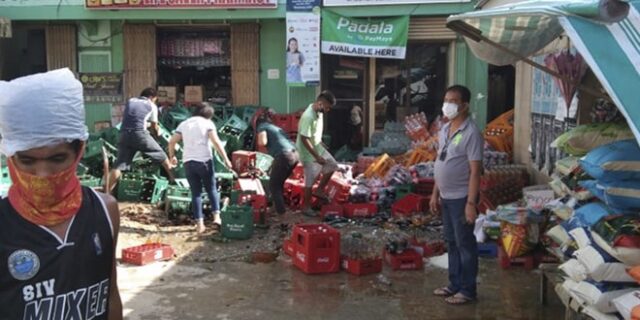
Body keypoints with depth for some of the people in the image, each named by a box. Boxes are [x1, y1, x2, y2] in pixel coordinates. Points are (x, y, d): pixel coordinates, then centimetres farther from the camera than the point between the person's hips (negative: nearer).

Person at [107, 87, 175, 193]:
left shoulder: (130, 101, 25)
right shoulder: (151, 106, 15)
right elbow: (154, 126, 22)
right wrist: (157, 132, 44)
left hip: (124, 134, 4)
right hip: (140, 134, -3)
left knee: (119, 165, 2)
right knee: (161, 155, 16)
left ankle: (107, 192, -6)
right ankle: (173, 178, 26)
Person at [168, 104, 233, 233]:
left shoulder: (184, 124, 15)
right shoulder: (207, 123, 2)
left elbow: (172, 142, 11)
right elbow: (216, 142, -9)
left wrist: (172, 156, 25)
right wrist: (226, 159, -10)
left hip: (188, 162, 3)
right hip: (204, 160, -3)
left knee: (196, 192, 7)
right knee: (211, 188, 13)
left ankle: (199, 223, 3)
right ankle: (216, 216, 0)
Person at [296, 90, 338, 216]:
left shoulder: (318, 112, -3)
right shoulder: (308, 116, -32)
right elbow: (304, 139, -30)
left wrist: (321, 143, 22)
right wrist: (317, 156, -27)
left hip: (317, 148, 9)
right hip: (309, 153, -9)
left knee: (332, 165, 16)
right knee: (310, 181, 2)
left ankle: (320, 190, 28)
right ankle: (305, 207, 19)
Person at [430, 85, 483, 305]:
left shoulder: (471, 133, -17)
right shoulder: (445, 130, 9)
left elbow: (475, 171, -19)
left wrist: (471, 203, -21)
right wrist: (435, 194, 15)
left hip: (461, 198, -8)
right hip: (446, 197, 8)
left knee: (465, 243, 2)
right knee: (451, 242, 16)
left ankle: (467, 290, 13)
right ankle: (455, 284, 28)